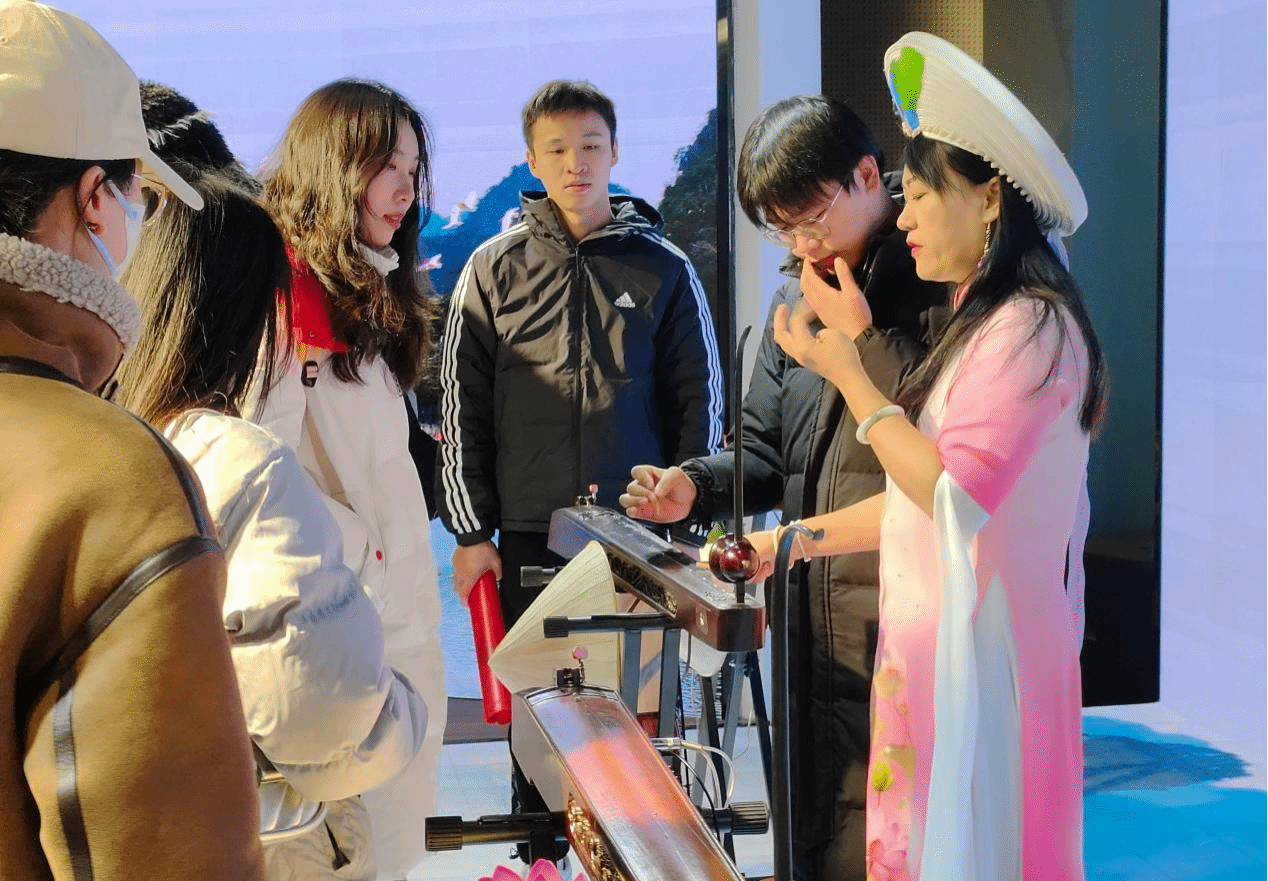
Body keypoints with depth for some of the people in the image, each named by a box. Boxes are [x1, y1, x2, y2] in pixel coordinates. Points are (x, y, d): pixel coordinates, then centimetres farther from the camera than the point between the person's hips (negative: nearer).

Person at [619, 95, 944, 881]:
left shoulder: (940, 283, -9)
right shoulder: (800, 293, 15)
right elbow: (765, 449, 19)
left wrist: (864, 340, -16)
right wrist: (697, 486, 0)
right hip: (814, 629, 7)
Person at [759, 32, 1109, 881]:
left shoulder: (1029, 327, -16)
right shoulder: (983, 324, 14)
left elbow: (958, 496, -23)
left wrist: (846, 375, -18)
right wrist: (801, 538, 12)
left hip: (980, 643, -9)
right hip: (942, 635, 9)